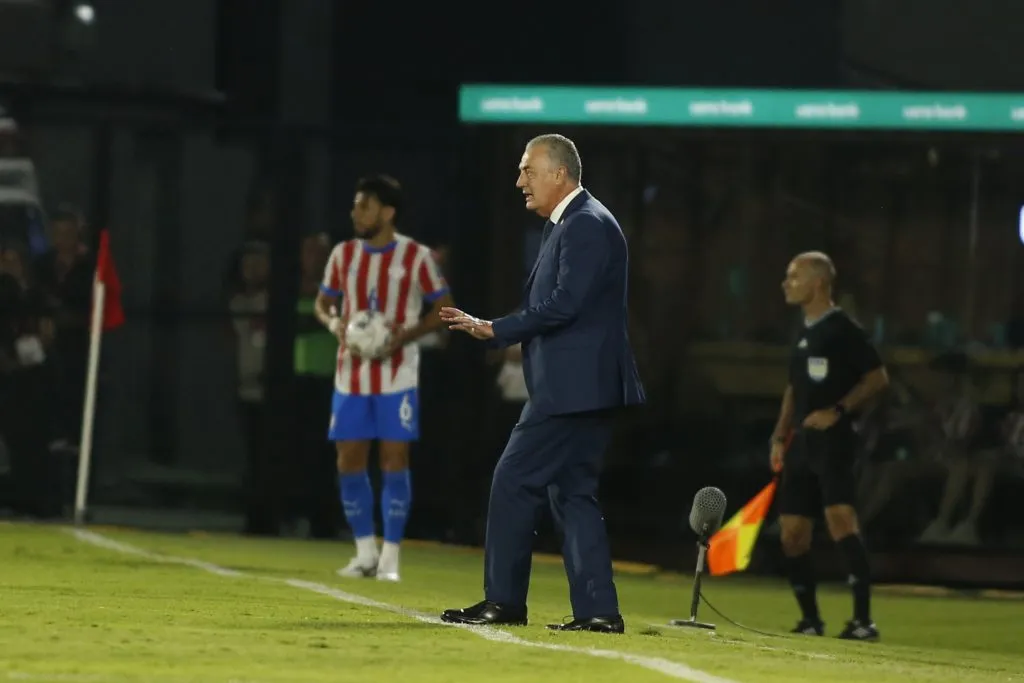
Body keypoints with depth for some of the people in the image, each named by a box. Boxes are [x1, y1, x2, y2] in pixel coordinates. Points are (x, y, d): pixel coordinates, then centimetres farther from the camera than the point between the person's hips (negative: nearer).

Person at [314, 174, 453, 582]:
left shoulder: (416, 257, -6)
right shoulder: (343, 254, 6)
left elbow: (443, 308, -1)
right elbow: (323, 304, 15)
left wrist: (407, 335, -16)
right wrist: (335, 323, -8)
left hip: (397, 376, -4)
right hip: (351, 376, 4)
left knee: (394, 462, -6)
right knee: (349, 462, 2)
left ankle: (390, 557, 0)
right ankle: (365, 553, 15)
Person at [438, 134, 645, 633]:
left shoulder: (588, 225, -14)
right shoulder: (567, 225, 19)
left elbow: (563, 305, -21)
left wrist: (495, 330, -14)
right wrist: (490, 328, 9)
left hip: (572, 386, -10)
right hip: (577, 386, 10)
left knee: (515, 482, -6)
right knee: (573, 493, 8)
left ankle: (504, 600, 0)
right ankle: (597, 610, 6)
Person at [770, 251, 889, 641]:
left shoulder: (842, 329, -7)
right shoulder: (803, 332, 18)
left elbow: (877, 378, -10)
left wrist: (837, 411, -18)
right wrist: (780, 437, 17)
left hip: (832, 440, -9)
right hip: (802, 444, 9)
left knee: (840, 518, -22)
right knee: (792, 533, 7)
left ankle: (864, 620, -26)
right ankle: (810, 620, 17)